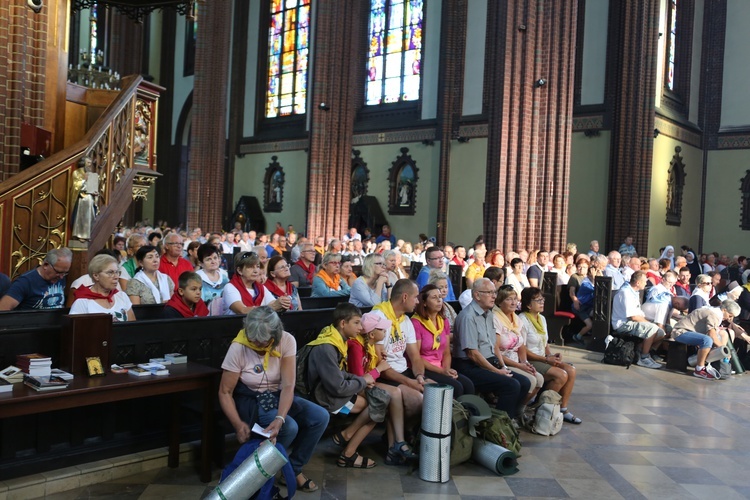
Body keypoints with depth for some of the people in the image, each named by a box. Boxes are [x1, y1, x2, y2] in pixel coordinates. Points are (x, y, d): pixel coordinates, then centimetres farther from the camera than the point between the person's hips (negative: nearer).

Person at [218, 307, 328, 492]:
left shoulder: (287, 341, -15)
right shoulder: (238, 348, -21)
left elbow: (288, 385, -20)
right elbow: (225, 392, -15)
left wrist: (280, 418, -36)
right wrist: (238, 423, -29)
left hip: (278, 396, 4)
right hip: (250, 401, -4)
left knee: (320, 417, -15)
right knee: (289, 428, -29)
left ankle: (293, 469, 2)